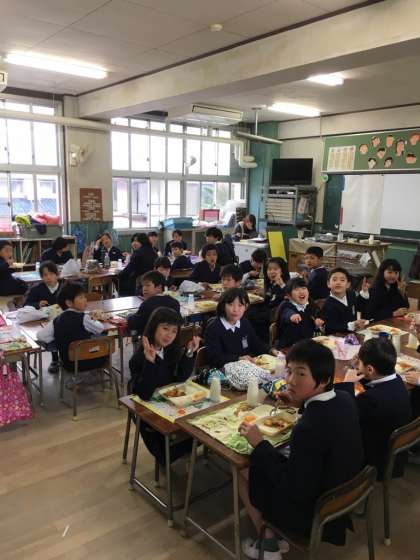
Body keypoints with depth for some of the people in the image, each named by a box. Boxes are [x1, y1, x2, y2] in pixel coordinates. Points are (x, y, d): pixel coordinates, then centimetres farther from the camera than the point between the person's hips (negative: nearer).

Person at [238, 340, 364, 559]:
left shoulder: (308, 428, -36)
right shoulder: (344, 399, -12)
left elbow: (294, 490, -26)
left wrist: (259, 444, -22)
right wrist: (302, 403, 7)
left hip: (314, 509, -7)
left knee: (243, 470, 12)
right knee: (260, 464, 24)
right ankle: (277, 533, 31)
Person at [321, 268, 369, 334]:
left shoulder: (351, 295, 5)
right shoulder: (329, 305, -20)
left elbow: (358, 307, 26)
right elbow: (330, 328, -26)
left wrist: (364, 292, 14)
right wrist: (351, 325, -29)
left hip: (352, 334, 8)